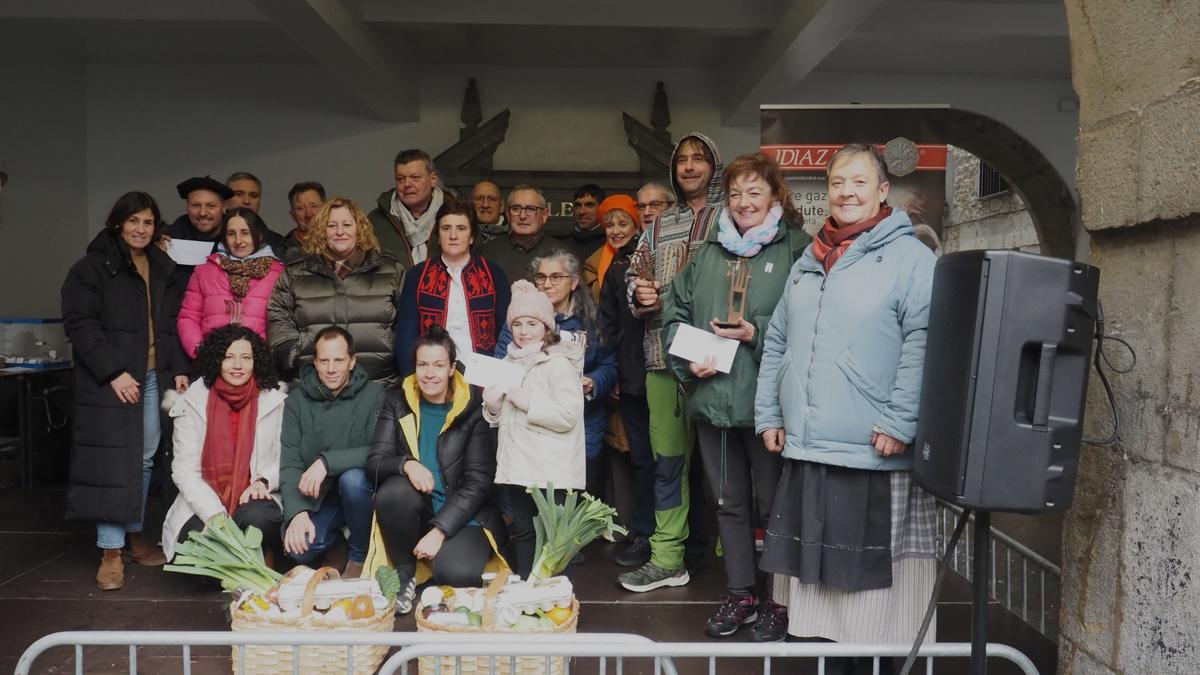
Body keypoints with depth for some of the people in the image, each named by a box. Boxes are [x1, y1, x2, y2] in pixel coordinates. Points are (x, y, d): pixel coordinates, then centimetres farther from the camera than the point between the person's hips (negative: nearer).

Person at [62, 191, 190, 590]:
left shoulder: (162, 269, 16)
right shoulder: (93, 267, -2)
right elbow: (79, 323, -10)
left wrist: (178, 369, 8)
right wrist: (113, 372, -17)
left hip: (154, 377, 6)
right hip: (110, 379, -6)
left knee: (144, 459, 9)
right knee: (113, 461, -7)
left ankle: (135, 537, 20)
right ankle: (111, 553, -3)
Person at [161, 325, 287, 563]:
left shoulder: (275, 401, 4)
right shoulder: (192, 402, 3)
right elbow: (184, 470, -3)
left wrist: (263, 481, -18)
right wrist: (214, 514, -17)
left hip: (254, 501, 0)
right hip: (204, 505, 1)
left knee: (257, 518, -35)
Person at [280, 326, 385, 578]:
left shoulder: (373, 395, -10)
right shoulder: (297, 400, -2)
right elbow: (289, 463, -10)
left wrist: (327, 462, -32)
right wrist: (297, 512, -26)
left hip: (359, 490, -2)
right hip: (316, 497, 2)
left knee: (352, 478, -35)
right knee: (298, 548, -24)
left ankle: (359, 556, -9)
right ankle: (340, 530, 11)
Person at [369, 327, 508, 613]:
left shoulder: (474, 409, -6)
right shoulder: (398, 404, 3)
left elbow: (479, 482, -10)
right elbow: (375, 461, -5)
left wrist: (440, 531, -19)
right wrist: (407, 464, -28)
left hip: (463, 515, -3)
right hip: (417, 512, 3)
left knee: (456, 573, -30)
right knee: (393, 491, -30)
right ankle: (405, 575, -7)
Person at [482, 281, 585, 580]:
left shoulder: (559, 363, -9)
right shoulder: (511, 361, 15)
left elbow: (568, 415, -19)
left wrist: (527, 401, -19)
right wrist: (492, 407, 2)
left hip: (551, 469, -7)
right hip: (517, 464, 7)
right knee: (522, 531, 14)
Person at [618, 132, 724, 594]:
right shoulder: (659, 227, 19)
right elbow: (632, 275, 24)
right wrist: (639, 294, 1)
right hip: (663, 355, 5)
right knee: (667, 457, 7)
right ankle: (667, 559, 15)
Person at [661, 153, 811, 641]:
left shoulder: (797, 248, -4)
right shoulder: (708, 252, 13)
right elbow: (675, 311, 14)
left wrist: (757, 333, -17)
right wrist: (688, 361, 0)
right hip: (711, 398, 5)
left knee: (773, 503, 7)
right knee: (729, 501, 15)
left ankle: (779, 601, 23)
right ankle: (739, 594, 30)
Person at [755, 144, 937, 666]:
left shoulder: (909, 257, -4)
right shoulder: (808, 262, 16)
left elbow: (922, 344, -12)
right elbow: (776, 343, 18)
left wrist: (901, 422, -18)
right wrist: (768, 415, 12)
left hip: (873, 451, -6)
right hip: (805, 446, 6)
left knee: (872, 572, 3)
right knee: (813, 564, 16)